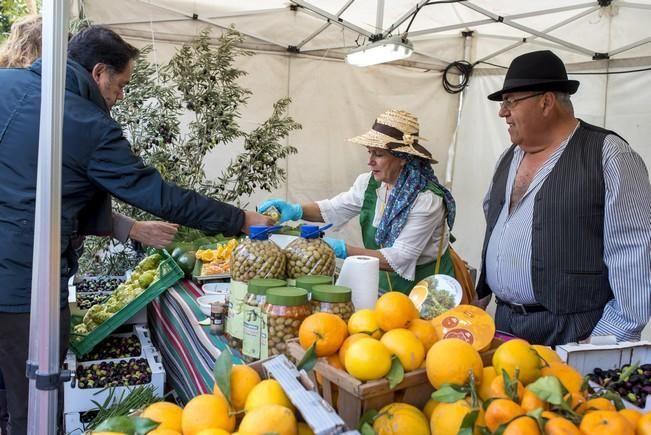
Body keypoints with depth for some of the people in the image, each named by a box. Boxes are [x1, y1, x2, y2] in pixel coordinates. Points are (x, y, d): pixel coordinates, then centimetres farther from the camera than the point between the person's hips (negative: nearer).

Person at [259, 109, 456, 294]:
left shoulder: (427, 198, -22)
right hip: (383, 284, 5)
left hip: (424, 290, -5)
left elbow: (399, 259, -25)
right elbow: (333, 208, 3)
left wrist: (343, 250, -31)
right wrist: (296, 210, -17)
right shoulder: (369, 183, -3)